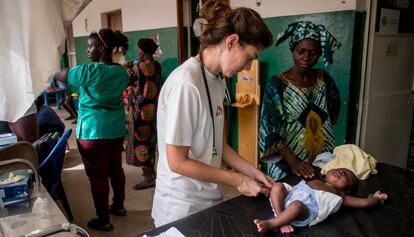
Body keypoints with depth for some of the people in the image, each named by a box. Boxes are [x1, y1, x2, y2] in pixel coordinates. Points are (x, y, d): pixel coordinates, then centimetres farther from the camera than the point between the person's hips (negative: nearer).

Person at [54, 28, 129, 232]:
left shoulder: (89, 71, -17)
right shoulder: (121, 72, 3)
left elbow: (62, 76, -3)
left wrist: (53, 73, 20)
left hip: (93, 131, -6)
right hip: (116, 129, 7)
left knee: (98, 176, 4)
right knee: (115, 169, 19)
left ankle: (103, 221, 16)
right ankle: (118, 206, 36)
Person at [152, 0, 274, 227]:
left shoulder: (218, 79, 1)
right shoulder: (185, 83, -24)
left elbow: (217, 144, 7)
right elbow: (177, 162, -21)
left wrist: (252, 172, 0)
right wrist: (237, 180, -14)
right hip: (182, 207, -7)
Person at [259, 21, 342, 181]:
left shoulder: (324, 79, 1)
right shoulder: (276, 84, -13)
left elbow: (334, 110, 18)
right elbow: (270, 130, -16)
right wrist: (292, 161, -24)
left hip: (321, 161, 4)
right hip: (285, 164, -4)